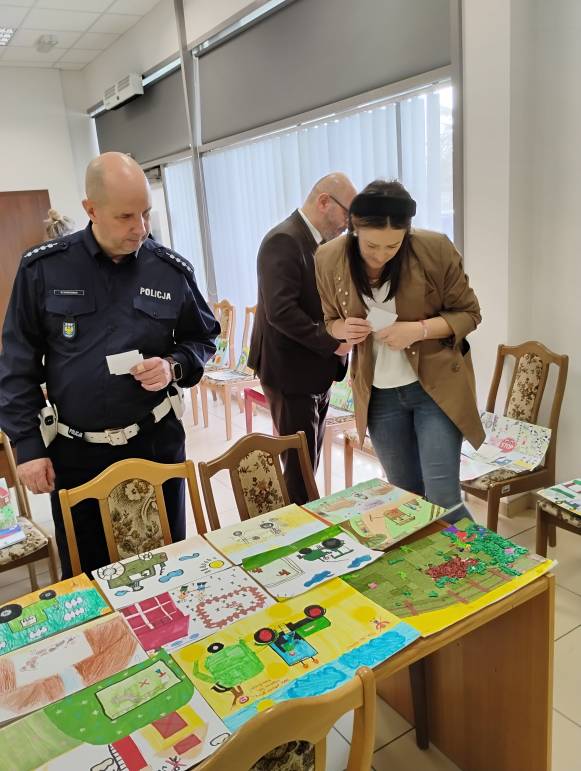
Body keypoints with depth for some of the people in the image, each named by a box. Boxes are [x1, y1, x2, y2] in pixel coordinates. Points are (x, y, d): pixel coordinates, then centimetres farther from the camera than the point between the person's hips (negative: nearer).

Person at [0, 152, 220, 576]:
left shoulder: (172, 270, -3)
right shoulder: (43, 268, -6)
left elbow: (203, 339, 9)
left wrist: (174, 366, -12)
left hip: (156, 442, 1)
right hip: (75, 452, 0)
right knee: (86, 575, 14)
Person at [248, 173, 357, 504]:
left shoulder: (318, 242, 12)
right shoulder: (284, 240, -17)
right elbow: (281, 311, -26)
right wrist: (332, 343, -20)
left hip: (317, 371, 9)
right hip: (292, 372, -9)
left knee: (309, 462, 17)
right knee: (300, 465, 1)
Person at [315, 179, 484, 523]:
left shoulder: (436, 249, -15)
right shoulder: (330, 259, -7)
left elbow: (468, 313, -5)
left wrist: (418, 330, -23)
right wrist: (343, 329, -16)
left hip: (436, 386, -3)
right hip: (379, 394, 3)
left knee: (443, 499, -5)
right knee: (405, 499, 14)